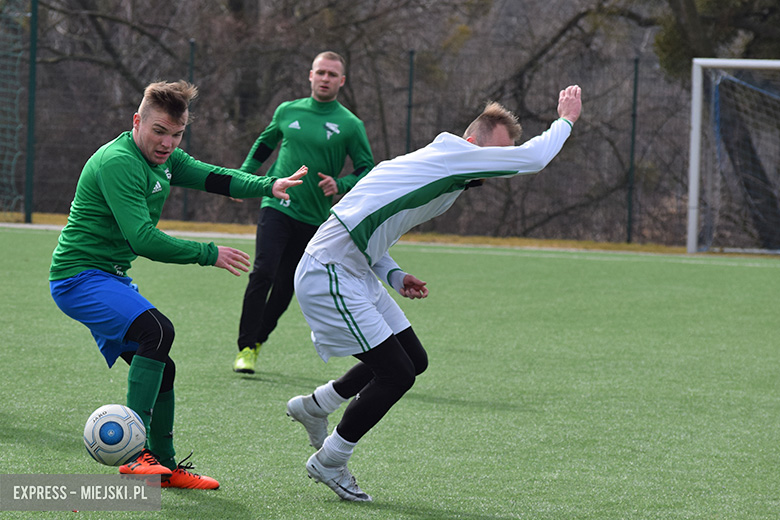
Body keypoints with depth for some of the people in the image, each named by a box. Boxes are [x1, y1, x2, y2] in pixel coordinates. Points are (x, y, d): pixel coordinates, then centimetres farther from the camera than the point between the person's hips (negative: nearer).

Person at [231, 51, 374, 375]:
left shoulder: (350, 125, -2)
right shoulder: (288, 111, 5)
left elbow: (368, 170, 1)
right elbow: (264, 144, 23)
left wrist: (340, 185, -17)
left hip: (314, 218, 0)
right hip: (277, 206, 0)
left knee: (285, 286, 5)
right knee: (262, 273, -17)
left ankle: (258, 339, 26)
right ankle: (245, 348, -12)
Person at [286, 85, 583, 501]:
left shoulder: (433, 164, 14)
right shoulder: (450, 153, -16)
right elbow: (532, 158, -20)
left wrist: (393, 275, 8)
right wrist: (566, 119, -3)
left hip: (354, 272, 10)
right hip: (328, 276, -10)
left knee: (413, 360, 13)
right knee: (397, 373, -8)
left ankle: (314, 405, 31)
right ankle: (328, 463, 10)